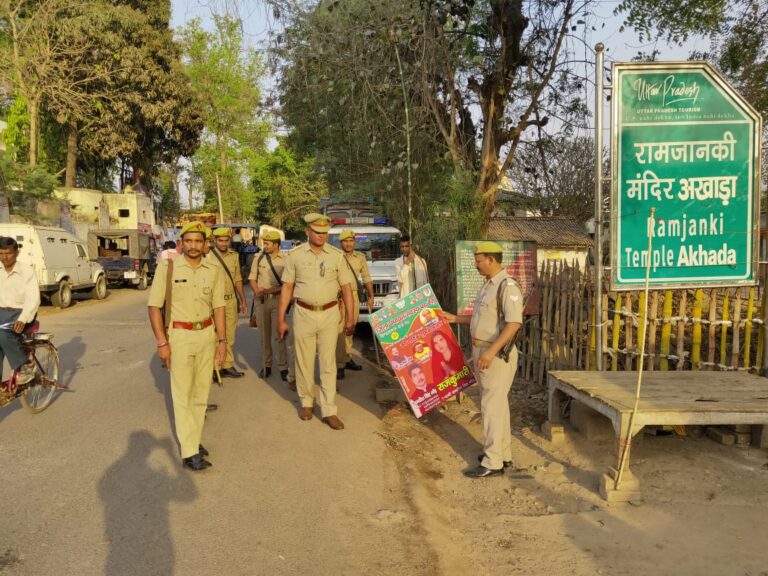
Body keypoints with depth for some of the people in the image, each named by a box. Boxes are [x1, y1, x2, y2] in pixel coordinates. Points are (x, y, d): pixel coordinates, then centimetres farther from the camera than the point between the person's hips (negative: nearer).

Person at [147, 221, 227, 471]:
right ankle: (189, 452, 0)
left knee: (201, 392, 10)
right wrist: (162, 342, -10)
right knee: (183, 394, -2)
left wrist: (222, 340, 3)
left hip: (207, 334, 4)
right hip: (179, 335, -4)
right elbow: (154, 305, -5)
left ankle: (193, 439, 24)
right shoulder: (168, 267, -7)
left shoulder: (214, 270, 3)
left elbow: (218, 307, 7)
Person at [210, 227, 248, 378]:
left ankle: (228, 365, 18)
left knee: (230, 335, 9)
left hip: (231, 300, 5)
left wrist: (243, 300, 15)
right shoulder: (208, 256, -6)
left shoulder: (234, 256, 9)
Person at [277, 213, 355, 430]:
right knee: (304, 362, 8)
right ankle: (306, 402, 26)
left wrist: (350, 318, 2)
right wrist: (281, 319, 0)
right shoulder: (295, 255, -1)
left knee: (328, 363, 3)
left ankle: (329, 410, 8)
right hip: (303, 314, 0)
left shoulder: (337, 255, 1)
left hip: (329, 314, 0)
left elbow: (346, 288, 4)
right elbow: (287, 287, 2)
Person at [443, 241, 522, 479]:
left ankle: (493, 462, 3)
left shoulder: (507, 286, -18)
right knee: (495, 404, 16)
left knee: (492, 407, -5)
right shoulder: (488, 285, 13)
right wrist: (454, 318, 22)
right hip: (482, 352, 10)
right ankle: (502, 453, 28)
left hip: (497, 355, -10)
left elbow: (514, 323, -27)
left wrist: (491, 351, -32)